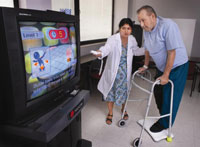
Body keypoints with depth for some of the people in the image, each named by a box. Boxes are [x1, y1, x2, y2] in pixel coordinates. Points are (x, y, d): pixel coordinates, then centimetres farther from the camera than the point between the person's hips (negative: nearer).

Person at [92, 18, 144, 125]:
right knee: (111, 91, 8)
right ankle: (110, 113, 31)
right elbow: (107, 48, -40)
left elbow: (136, 51, 15)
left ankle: (123, 109, 44)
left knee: (124, 91, 15)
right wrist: (100, 53, -62)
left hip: (125, 71, 4)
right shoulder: (113, 39, -20)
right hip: (113, 70, -3)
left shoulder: (132, 39, -3)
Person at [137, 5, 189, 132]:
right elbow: (147, 49, 11)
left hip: (177, 67, -7)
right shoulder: (147, 30, -3)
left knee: (169, 97, 1)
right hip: (162, 67, 7)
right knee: (158, 92, 14)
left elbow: (172, 52, -26)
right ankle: (163, 116, 36)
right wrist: (145, 66, 16)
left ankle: (164, 123, 21)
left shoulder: (168, 25, -27)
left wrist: (166, 75, -22)